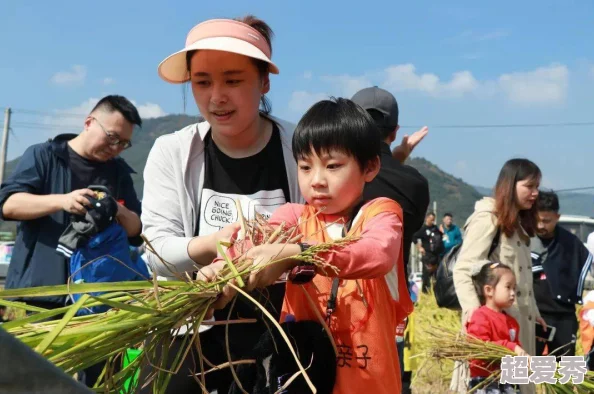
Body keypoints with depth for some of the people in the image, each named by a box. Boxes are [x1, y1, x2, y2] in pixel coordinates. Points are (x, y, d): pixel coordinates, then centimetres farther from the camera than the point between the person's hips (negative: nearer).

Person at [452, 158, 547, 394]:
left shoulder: (518, 222, 18)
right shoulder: (487, 218, -10)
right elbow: (462, 269, -19)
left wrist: (533, 311, 18)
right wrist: (472, 305, -32)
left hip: (518, 318, 9)